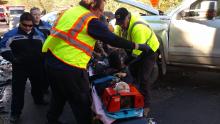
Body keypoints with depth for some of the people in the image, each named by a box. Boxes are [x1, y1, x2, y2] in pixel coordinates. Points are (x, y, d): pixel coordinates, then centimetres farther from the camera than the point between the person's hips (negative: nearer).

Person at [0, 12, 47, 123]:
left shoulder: (39, 34, 5)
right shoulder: (12, 34, -10)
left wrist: (42, 58, 5)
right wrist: (13, 58, -17)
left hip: (36, 66, 4)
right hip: (20, 67, -4)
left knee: (37, 84, 21)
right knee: (18, 89, -1)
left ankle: (39, 100, 47)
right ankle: (15, 113, 10)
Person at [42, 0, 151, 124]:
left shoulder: (70, 11, 13)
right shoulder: (91, 21, -10)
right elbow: (112, 39, -11)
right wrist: (137, 46, -4)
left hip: (51, 59, 8)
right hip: (69, 67, -8)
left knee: (59, 95, 27)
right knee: (82, 102, 9)